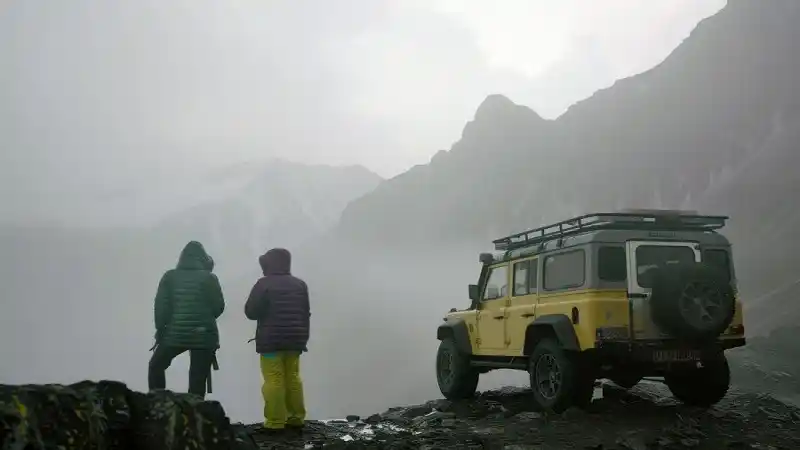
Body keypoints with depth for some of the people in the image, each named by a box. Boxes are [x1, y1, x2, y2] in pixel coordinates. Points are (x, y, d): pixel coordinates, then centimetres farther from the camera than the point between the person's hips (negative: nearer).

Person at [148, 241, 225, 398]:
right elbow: (219, 306, 0)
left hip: (175, 333, 1)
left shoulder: (170, 276, 3)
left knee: (156, 366, 22)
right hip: (203, 335, -1)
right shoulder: (209, 277, -1)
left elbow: (160, 305, -1)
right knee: (198, 378, 3)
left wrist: (160, 329, 8)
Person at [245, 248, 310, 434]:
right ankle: (296, 418, 15)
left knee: (274, 380, -5)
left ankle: (275, 422, -6)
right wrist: (303, 338, 21)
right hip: (294, 340, 6)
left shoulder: (264, 284, -8)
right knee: (292, 378, 13)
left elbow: (251, 312, -7)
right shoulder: (300, 284, 11)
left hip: (271, 340, -6)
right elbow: (306, 314, 15)